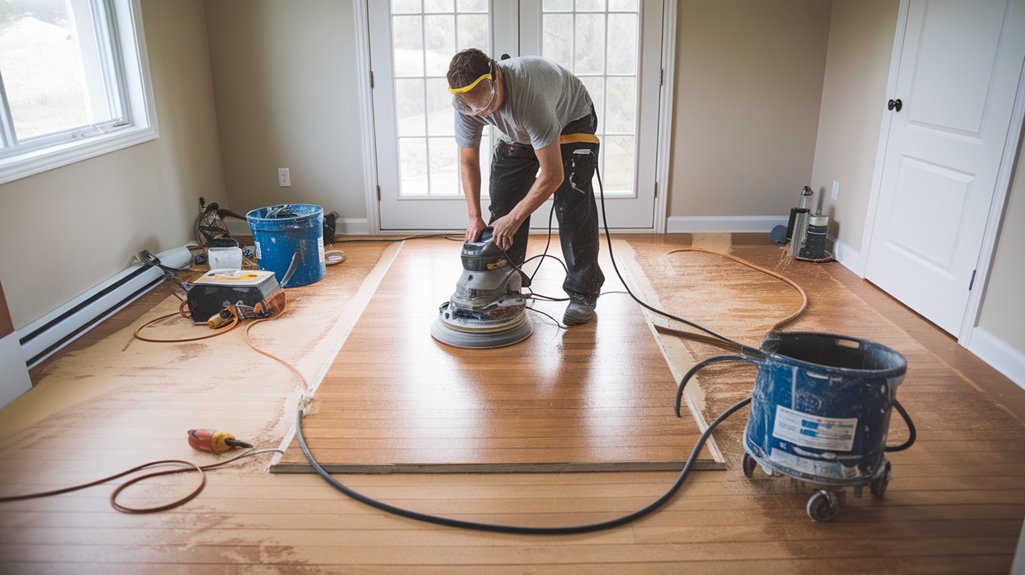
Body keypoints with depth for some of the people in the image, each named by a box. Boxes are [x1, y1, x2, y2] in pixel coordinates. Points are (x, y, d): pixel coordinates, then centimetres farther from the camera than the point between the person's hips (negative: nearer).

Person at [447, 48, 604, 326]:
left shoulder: (528, 96, -45)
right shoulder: (464, 102, -26)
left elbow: (553, 175, -42)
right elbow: (468, 162, -13)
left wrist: (515, 218, -36)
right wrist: (474, 217, -21)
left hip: (571, 119, -5)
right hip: (518, 133, 6)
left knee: (572, 207, -17)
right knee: (502, 202, -3)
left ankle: (583, 293, -5)